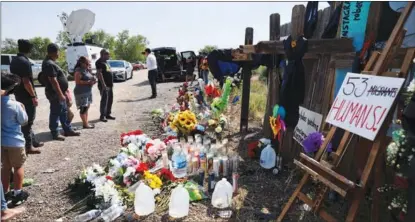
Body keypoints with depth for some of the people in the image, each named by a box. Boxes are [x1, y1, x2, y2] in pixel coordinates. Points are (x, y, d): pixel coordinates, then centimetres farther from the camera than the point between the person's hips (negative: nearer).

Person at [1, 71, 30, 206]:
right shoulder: (15, 105, -20)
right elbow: (24, 121, -8)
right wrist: (22, 108, 5)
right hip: (15, 141, -5)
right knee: (18, 166, 10)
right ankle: (17, 194, 16)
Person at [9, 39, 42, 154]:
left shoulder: (14, 61, 11)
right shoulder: (24, 62, -18)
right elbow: (26, 81, -23)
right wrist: (33, 96, -19)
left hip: (18, 94, 10)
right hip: (26, 95, -10)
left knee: (26, 119, 16)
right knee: (28, 120, -3)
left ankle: (33, 141, 27)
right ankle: (28, 146, 3)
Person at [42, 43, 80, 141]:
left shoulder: (50, 62, 14)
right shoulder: (49, 64, -20)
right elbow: (53, 81, -25)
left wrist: (62, 93, 22)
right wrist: (60, 94, -24)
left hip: (59, 93, 11)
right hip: (55, 94, -11)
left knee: (64, 112, 16)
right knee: (55, 113, 0)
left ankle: (68, 130, 25)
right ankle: (55, 133, 11)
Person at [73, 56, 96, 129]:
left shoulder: (87, 70, 14)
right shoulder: (78, 70, -12)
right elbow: (77, 81, -20)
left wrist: (92, 81, 3)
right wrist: (88, 82, -21)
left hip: (88, 91, 9)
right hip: (81, 92, -9)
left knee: (86, 107, 12)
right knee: (83, 108, -6)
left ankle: (86, 122, 19)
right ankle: (85, 124, -1)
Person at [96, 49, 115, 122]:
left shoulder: (106, 62, 18)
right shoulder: (99, 62, -11)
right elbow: (99, 73, -18)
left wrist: (112, 82, 20)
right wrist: (103, 84, -23)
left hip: (109, 85, 9)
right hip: (104, 85, -9)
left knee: (110, 99, 13)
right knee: (104, 100, -6)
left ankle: (108, 114, 22)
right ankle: (102, 116, 2)